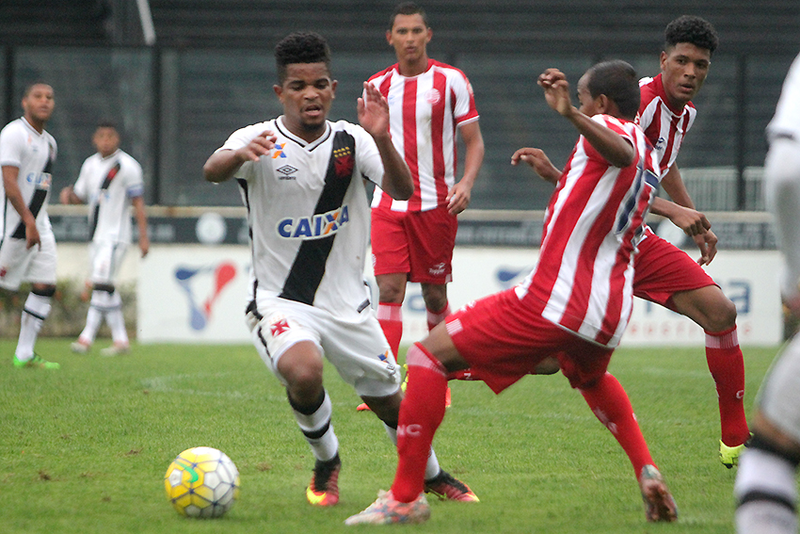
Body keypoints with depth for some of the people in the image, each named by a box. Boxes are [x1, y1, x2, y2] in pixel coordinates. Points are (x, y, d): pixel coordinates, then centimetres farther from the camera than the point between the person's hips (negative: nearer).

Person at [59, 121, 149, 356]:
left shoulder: (127, 166, -7)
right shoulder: (90, 165, 13)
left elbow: (138, 202, -7)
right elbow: (81, 196, 22)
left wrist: (143, 237, -10)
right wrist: (69, 194, -2)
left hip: (115, 235, -7)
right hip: (97, 237, 7)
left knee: (102, 284, -15)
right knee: (105, 289, 6)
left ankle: (87, 337, -19)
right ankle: (120, 339, 11)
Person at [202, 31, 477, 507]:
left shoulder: (351, 140, -3)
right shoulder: (259, 141, -11)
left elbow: (403, 191, -16)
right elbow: (212, 171, -32)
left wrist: (382, 141, -36)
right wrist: (239, 155, -56)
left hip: (347, 302, 3)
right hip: (280, 301, -3)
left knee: (390, 400, 10)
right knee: (303, 371, -32)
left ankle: (432, 475, 41)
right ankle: (327, 461, -2)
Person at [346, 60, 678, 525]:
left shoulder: (607, 127, -4)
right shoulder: (649, 159, 21)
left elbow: (622, 154, -32)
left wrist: (572, 115, -48)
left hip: (554, 301, -9)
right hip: (609, 312, 9)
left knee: (430, 354, -2)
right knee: (592, 378, 42)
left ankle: (406, 496, -8)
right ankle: (647, 469, 20)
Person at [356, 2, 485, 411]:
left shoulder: (451, 81, -1)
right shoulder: (377, 86, 7)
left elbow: (474, 141, 1)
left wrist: (466, 182, -15)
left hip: (436, 203, -2)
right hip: (388, 204, 2)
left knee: (434, 293, 5)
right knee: (389, 289, -10)